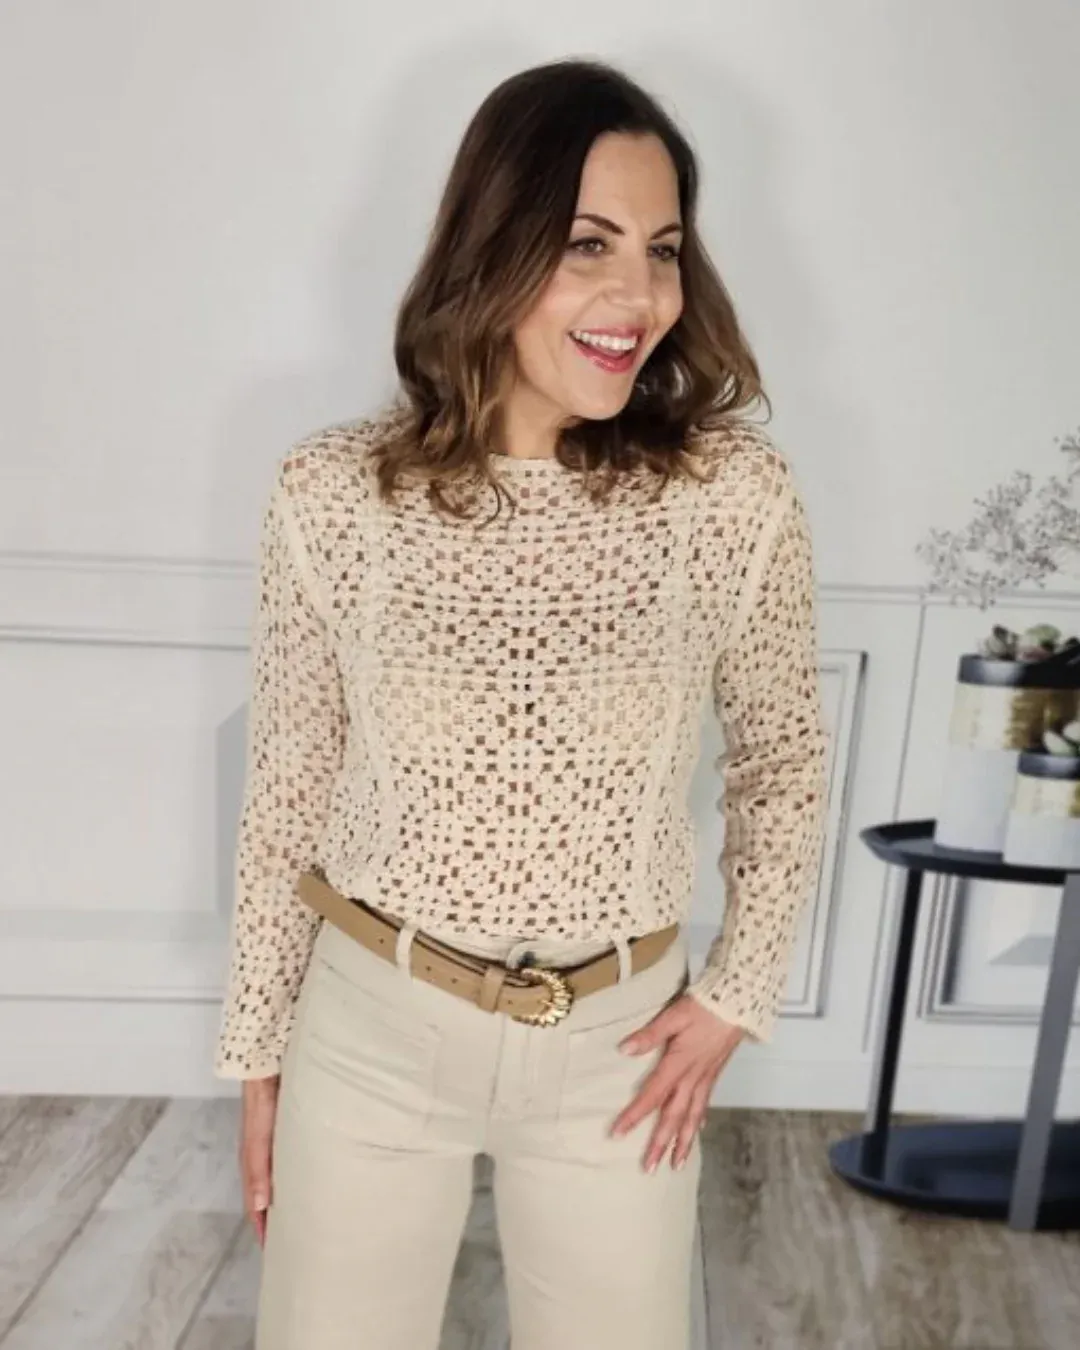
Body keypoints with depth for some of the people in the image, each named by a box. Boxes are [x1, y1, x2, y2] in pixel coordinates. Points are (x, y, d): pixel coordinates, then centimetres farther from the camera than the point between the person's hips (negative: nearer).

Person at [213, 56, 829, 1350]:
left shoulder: (736, 490, -13)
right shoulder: (329, 490, -13)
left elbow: (782, 763, 2)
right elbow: (286, 788, -3)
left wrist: (737, 995, -2)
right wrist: (257, 1048, 4)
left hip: (618, 1043, 1)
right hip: (370, 1026, 0)